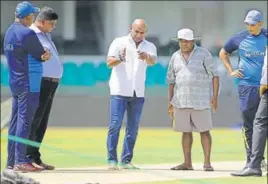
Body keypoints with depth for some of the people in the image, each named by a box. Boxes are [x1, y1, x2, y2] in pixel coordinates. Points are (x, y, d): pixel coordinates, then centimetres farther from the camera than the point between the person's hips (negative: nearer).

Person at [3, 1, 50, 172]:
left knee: (15, 121, 11)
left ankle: (12, 161, 14)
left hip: (14, 83, 9)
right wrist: (44, 54, 12)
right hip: (29, 83, -9)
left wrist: (42, 55, -3)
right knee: (25, 121, -7)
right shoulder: (27, 33, -16)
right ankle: (21, 161, -8)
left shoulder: (9, 32, 13)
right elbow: (42, 55, -9)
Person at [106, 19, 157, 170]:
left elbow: (153, 61, -16)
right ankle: (112, 160, -5)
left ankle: (126, 161, 11)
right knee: (115, 125, -8)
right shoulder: (119, 42, 0)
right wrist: (120, 59, -36)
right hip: (120, 91, -3)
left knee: (133, 128, 5)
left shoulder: (149, 47, 6)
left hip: (138, 93, 3)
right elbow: (109, 62, -13)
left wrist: (146, 57, -40)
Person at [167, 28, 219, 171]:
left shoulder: (203, 54, -4)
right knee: (186, 131, 7)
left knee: (204, 131, -3)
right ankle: (187, 163, 11)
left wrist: (215, 96, -13)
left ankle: (207, 162, -1)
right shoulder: (175, 57, 9)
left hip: (200, 100, -4)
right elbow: (171, 80, 13)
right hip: (181, 100, 4)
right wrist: (170, 102, 8)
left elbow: (214, 75, -5)